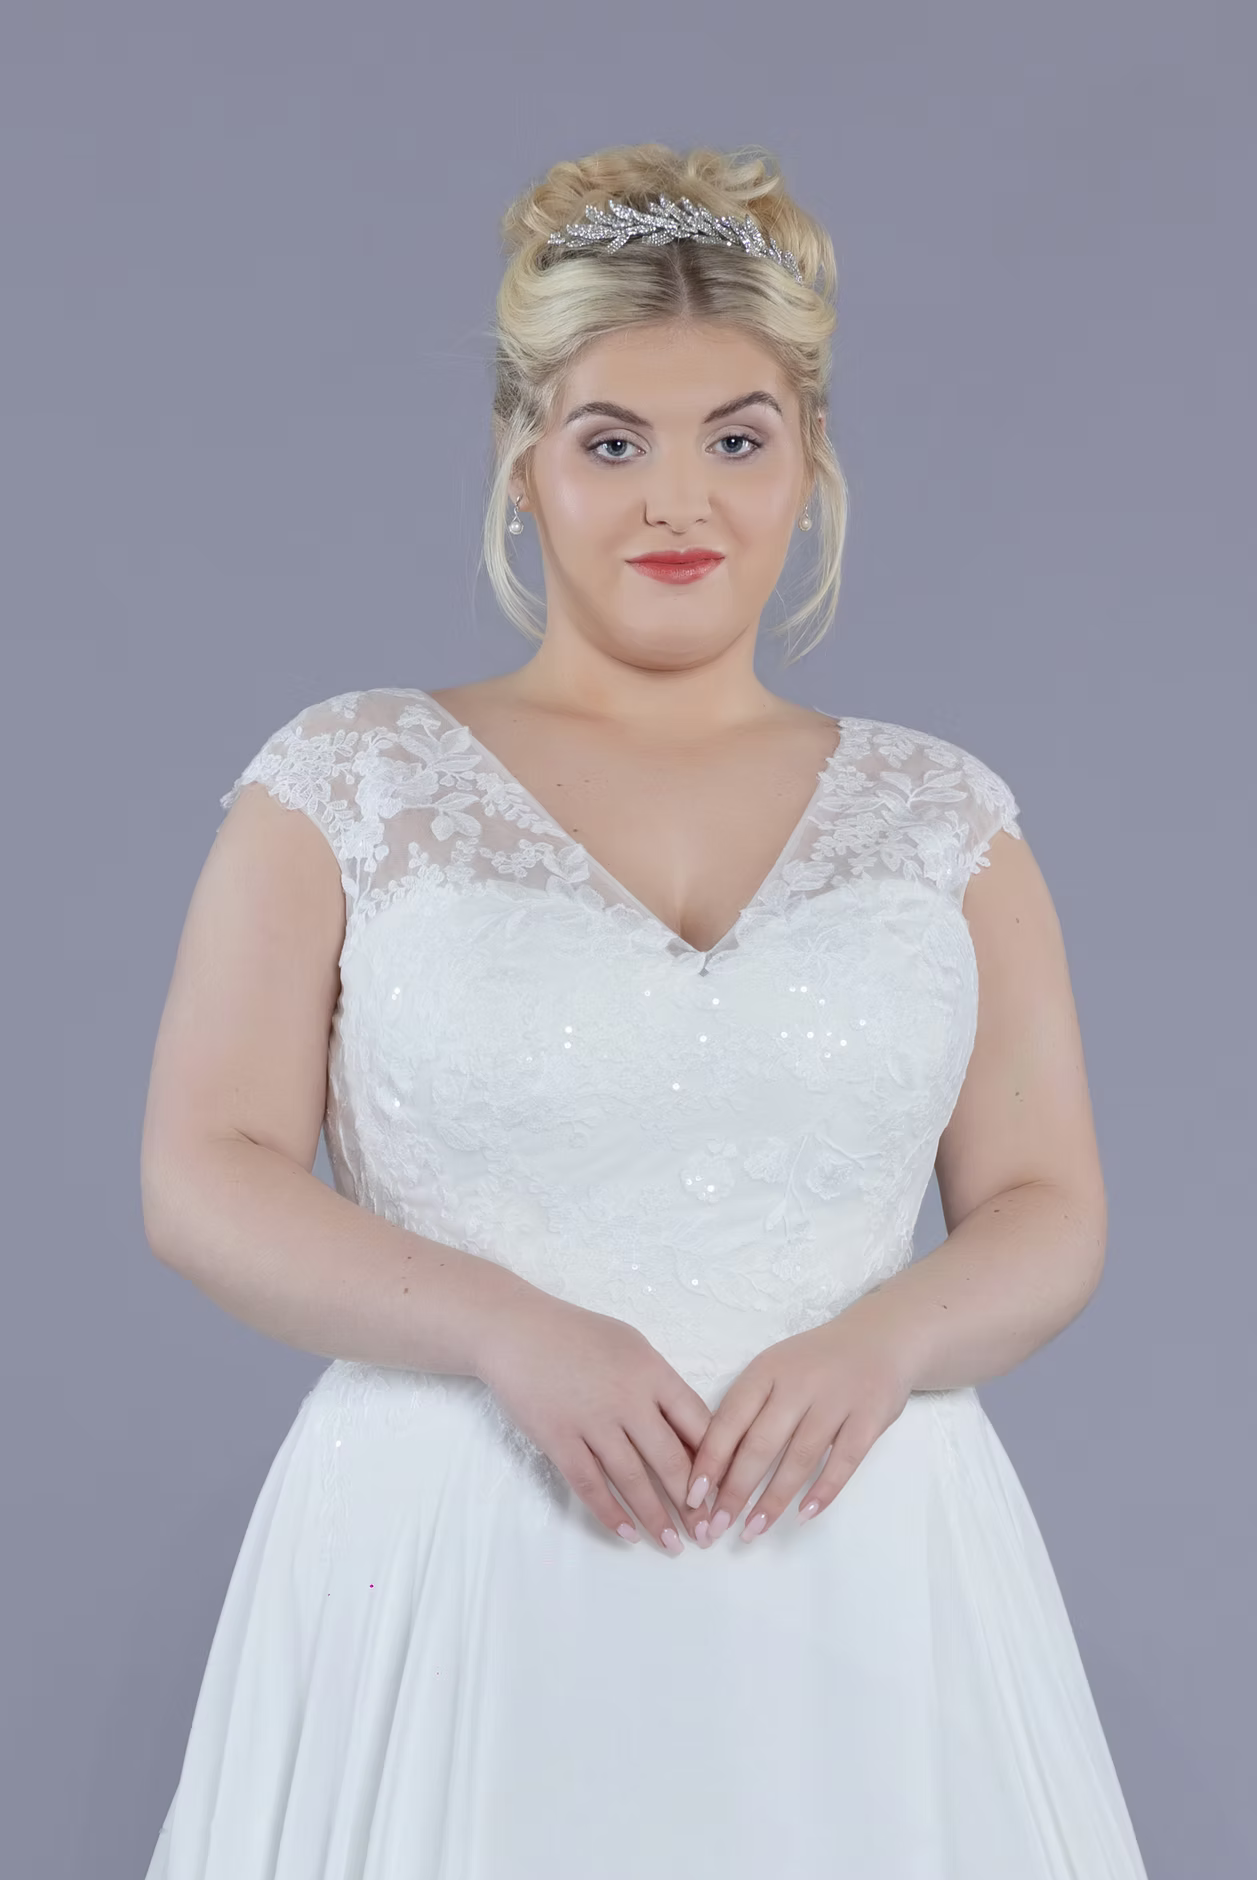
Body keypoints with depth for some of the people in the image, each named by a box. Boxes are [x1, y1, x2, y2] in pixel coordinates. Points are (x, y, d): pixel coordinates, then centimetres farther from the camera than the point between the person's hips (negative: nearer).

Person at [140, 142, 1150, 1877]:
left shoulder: (940, 814, 8)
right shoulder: (350, 784, 2)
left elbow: (1050, 1213, 6)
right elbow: (206, 1180, -3)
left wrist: (882, 1341, -14)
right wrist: (514, 1333, -17)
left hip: (860, 1584, 2)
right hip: (451, 1584, -1)